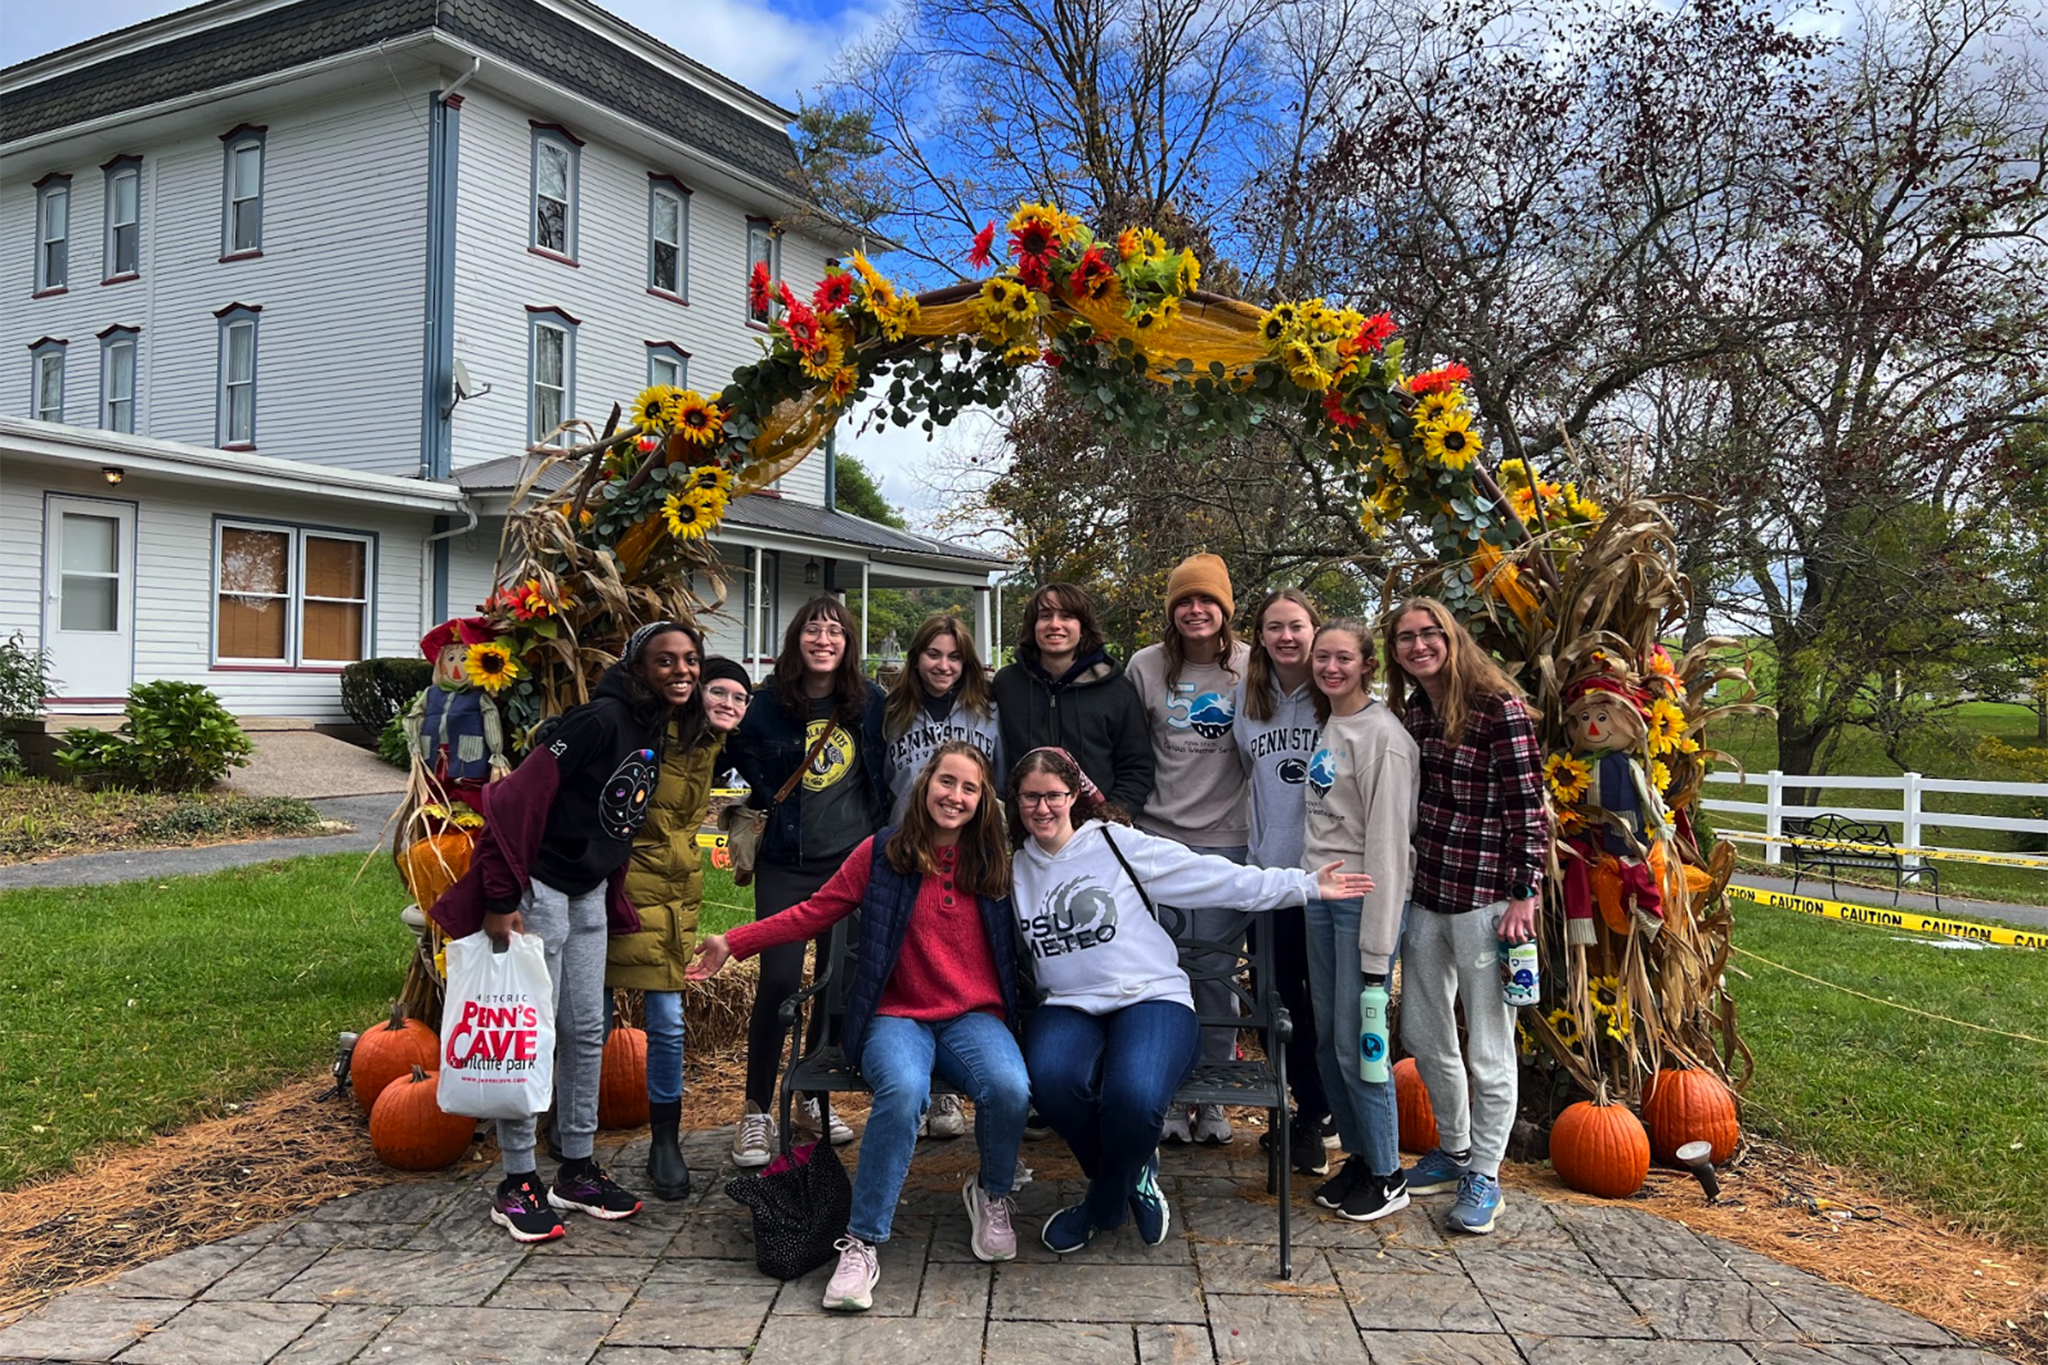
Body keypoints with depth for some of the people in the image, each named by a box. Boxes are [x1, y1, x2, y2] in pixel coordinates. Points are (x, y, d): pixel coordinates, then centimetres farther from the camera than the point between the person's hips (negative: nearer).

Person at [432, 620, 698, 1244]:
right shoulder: (602, 719, -22)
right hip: (540, 888, -9)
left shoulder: (655, 730, 5)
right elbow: (518, 798, -24)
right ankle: (516, 1185, 13)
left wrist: (614, 898, 15)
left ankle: (576, 1170, 26)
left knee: (587, 1032, 14)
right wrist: (500, 899, -24)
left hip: (590, 894, 9)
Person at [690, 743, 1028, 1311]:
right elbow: (814, 912, 7)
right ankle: (861, 1243, -21)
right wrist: (733, 943, 3)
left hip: (975, 1017, 2)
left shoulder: (994, 862, 9)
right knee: (903, 1090, -36)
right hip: (897, 1016, -1)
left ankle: (991, 1195, 3)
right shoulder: (882, 853, 4)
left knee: (1009, 1088, -30)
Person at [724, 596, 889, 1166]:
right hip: (788, 865, -2)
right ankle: (757, 1112, 6)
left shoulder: (869, 701, 0)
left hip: (854, 859, 2)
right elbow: (740, 751, 10)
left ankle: (813, 1098, 26)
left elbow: (886, 770, 14)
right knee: (778, 981, -8)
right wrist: (768, 796, -2)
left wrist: (883, 829, 6)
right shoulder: (769, 702, -5)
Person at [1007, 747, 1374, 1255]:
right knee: (1052, 1078, -32)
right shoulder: (1016, 869, 13)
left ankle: (1102, 1206, 1)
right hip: (1069, 1006, 3)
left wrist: (1304, 885, -6)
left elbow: (1213, 876, -1)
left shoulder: (1117, 843, 1)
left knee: (1134, 1096, -33)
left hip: (1151, 998, -3)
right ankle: (1134, 1176, 0)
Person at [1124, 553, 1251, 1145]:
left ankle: (1212, 1100, 20)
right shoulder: (1146, 666, 2)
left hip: (1227, 840, 0)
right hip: (1158, 836, 1)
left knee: (1218, 972, 5)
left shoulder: (1251, 667, 0)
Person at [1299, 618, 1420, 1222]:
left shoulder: (1382, 736, -13)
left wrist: (1377, 947, -17)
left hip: (1364, 899, -8)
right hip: (1320, 895, 8)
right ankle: (1358, 1156, 28)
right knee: (1328, 1041, 12)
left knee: (1358, 1043, -2)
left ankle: (1387, 1176, 14)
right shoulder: (1326, 726, 13)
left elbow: (1388, 843, -16)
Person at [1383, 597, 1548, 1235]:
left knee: (1487, 1049, 3)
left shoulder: (1499, 707, -11)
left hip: (1484, 895, -7)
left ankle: (1484, 1175, 20)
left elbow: (1528, 807, -12)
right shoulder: (1409, 711, 9)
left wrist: (1524, 896, -16)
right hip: (1424, 893, 7)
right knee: (1421, 1033, 16)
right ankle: (1453, 1150, 36)